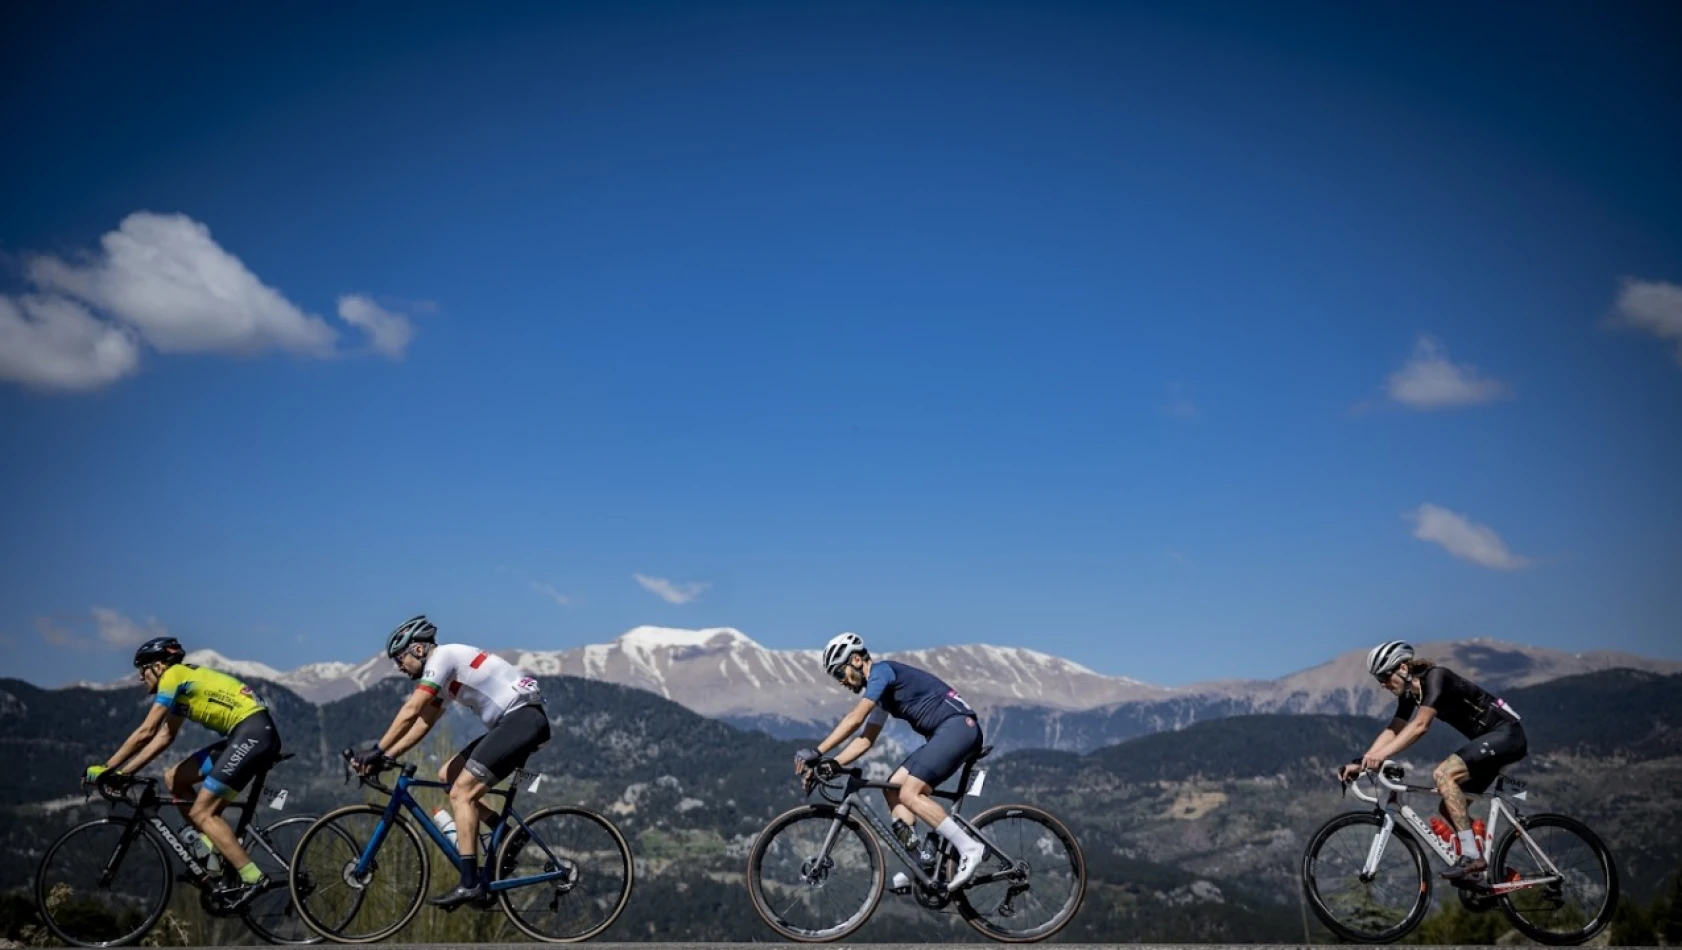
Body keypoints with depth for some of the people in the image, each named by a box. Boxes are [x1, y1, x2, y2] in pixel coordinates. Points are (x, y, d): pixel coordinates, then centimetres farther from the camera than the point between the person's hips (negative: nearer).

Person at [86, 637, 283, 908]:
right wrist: (122, 773, 18)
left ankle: (253, 879, -10)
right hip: (245, 735, 10)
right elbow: (163, 738, 23)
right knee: (174, 778, 14)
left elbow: (145, 733, -8)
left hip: (255, 733, -10)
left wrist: (106, 768, -1)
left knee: (201, 813, -8)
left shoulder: (173, 676, -4)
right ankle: (211, 845, 14)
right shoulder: (182, 684, 23)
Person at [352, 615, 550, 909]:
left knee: (461, 793, -12)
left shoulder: (442, 656, -8)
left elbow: (411, 711, -17)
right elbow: (422, 724, 19)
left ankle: (470, 883, -13)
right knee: (447, 776, 12)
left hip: (524, 719, -10)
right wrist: (385, 757, 11)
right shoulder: (443, 672, 21)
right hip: (515, 722, 10)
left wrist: (377, 751, -15)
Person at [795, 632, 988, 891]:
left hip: (959, 726, -10)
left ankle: (970, 848, -15)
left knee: (909, 794, -17)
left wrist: (817, 752, -19)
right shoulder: (881, 691, 21)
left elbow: (855, 719, -18)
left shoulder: (881, 670, -7)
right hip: (944, 734, 10)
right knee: (893, 788, 6)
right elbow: (865, 740, 20)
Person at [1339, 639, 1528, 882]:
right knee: (1450, 807, 6)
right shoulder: (1409, 693, 5)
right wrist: (1360, 763, -6)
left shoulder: (1436, 677, -22)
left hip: (1507, 734, -10)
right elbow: (1393, 730, 5)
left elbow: (1420, 725, -32)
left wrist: (1381, 756, -39)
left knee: (1442, 774, -25)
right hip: (1491, 739, 10)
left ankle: (1472, 856, -23)